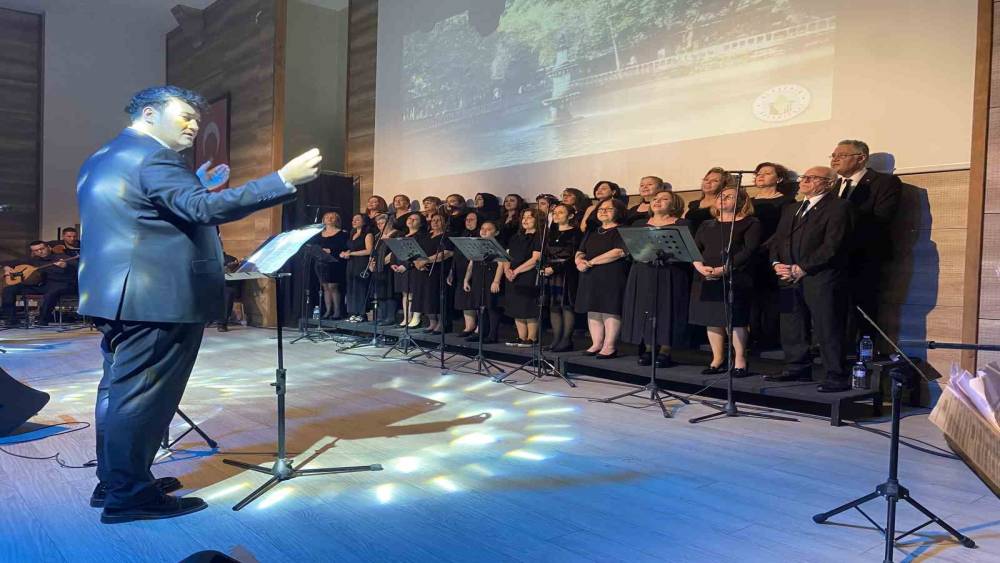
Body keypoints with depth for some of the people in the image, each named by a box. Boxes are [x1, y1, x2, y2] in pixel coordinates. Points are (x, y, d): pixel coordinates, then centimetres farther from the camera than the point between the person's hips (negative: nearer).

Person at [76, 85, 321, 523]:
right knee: (142, 394, -3)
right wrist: (285, 179, -33)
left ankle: (113, 480, 29)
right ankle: (129, 494, 5)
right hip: (156, 298, -11)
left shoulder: (100, 160, 19)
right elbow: (205, 209, -29)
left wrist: (196, 187, 19)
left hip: (113, 294, 11)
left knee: (119, 387, 17)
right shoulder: (153, 157, -15)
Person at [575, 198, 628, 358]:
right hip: (590, 278, 7)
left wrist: (591, 262, -15)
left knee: (610, 310, -8)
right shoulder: (592, 233, 22)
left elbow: (619, 252, -16)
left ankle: (610, 347, -5)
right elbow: (580, 253, 19)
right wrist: (580, 261, -8)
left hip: (611, 278, -7)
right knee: (593, 311, 6)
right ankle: (596, 344, 11)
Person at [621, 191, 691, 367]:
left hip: (670, 276, -4)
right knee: (645, 310, 1)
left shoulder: (682, 225, 5)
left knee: (666, 311, -6)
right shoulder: (639, 225, 19)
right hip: (643, 275, 4)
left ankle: (665, 351, -2)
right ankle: (648, 349, 7)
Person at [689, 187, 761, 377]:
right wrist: (700, 266, -10)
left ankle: (740, 361, 4)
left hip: (734, 278, -5)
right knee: (711, 318, 5)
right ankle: (718, 360, 15)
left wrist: (724, 269, -18)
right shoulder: (707, 225, 20)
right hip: (707, 279, 5)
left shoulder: (750, 224, 4)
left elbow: (749, 250, -9)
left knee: (734, 320, -7)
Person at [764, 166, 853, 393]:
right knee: (792, 329, 10)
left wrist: (802, 269, -15)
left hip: (821, 278, -7)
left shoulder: (838, 207, -3)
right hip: (790, 279, 7)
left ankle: (836, 376, 2)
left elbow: (832, 245, -13)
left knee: (827, 330, -5)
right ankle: (797, 369, 21)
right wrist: (776, 263, 0)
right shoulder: (791, 210, 23)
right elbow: (777, 240, 19)